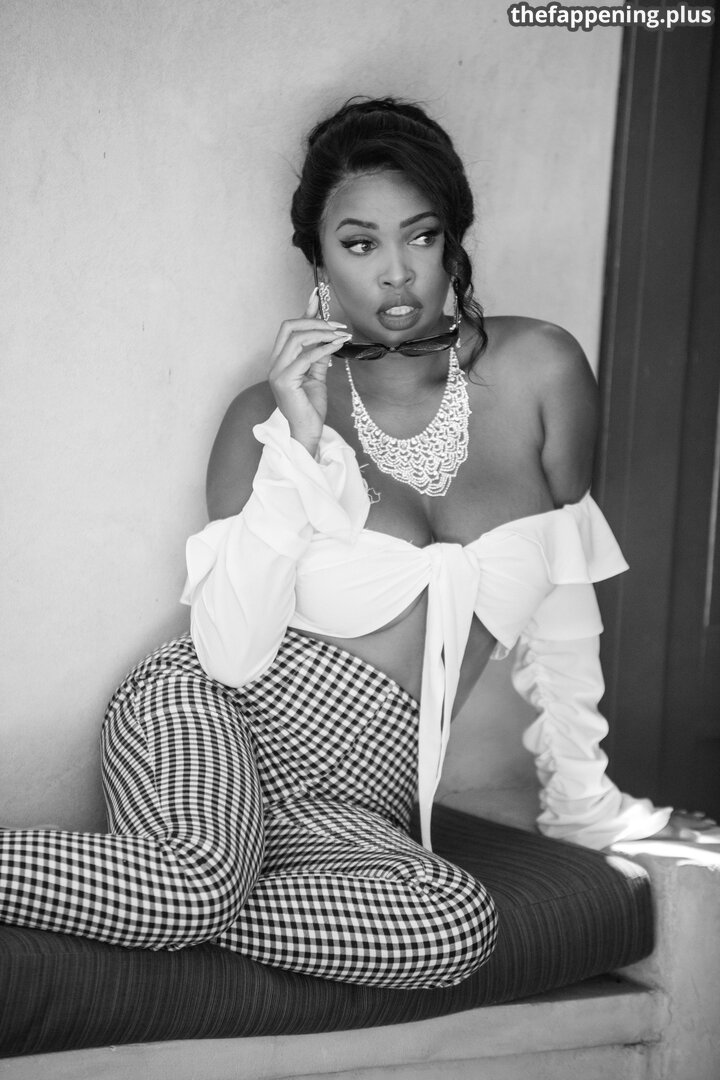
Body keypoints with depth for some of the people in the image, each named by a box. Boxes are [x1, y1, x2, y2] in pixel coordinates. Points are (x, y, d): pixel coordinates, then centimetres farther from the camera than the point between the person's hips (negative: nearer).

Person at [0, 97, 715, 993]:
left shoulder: (541, 372, 0)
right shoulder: (272, 414, -3)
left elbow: (562, 602, 10)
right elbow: (230, 655, -13)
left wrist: (579, 798, 15)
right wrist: (298, 449, -19)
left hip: (345, 808, 4)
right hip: (201, 725, -3)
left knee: (456, 927, -30)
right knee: (202, 880, -37)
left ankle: (148, 913, -14)